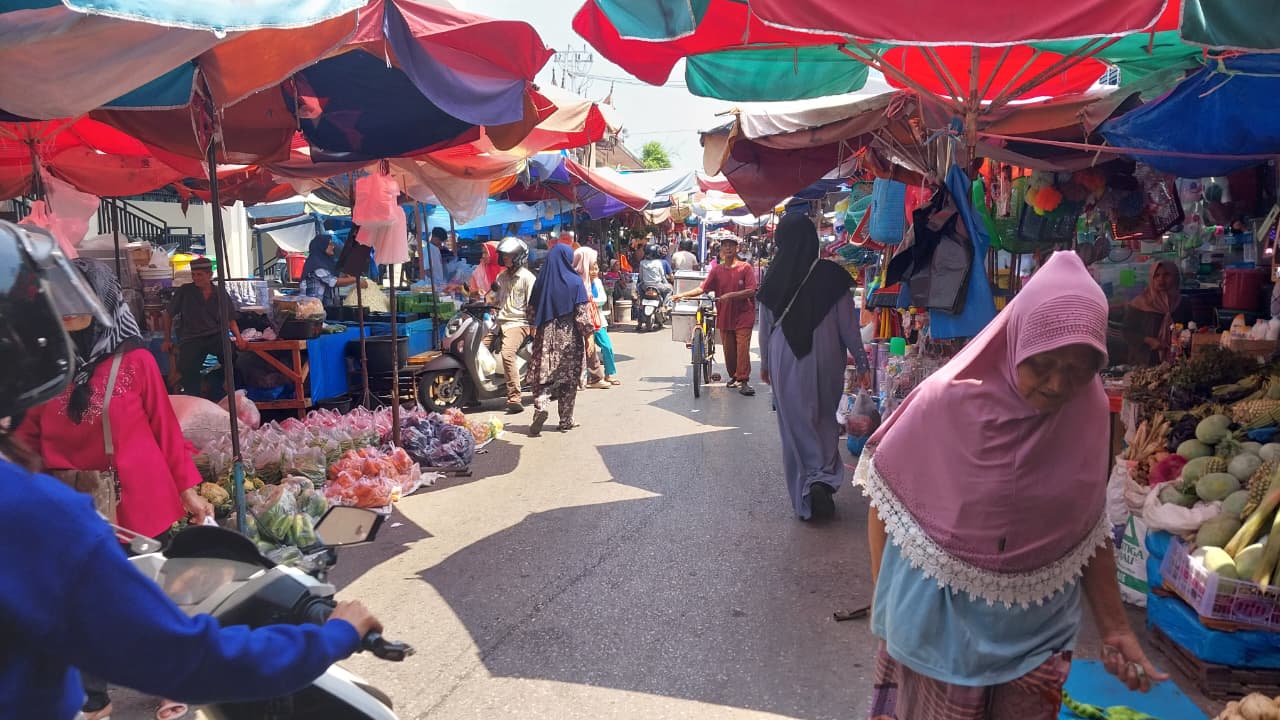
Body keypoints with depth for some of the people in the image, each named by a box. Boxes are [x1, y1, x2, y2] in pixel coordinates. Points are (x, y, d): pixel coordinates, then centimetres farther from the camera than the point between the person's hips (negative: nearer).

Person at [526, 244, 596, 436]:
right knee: (569, 378, 7)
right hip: (570, 338, -2)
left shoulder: (542, 280, 2)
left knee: (543, 375, 4)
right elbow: (582, 313, -10)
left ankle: (540, 406, -22)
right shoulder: (575, 281, -6)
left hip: (546, 336, 2)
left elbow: (531, 310, 8)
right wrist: (589, 335, -3)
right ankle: (566, 421, 12)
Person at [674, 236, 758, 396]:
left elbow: (751, 291, -12)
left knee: (742, 348, -11)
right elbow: (703, 288, 2)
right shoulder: (717, 270, 6)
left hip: (743, 315, -3)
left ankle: (743, 380, -8)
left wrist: (730, 295, -21)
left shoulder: (745, 268, -4)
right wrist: (683, 294, -8)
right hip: (724, 316, 3)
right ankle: (733, 377, 25)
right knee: (728, 349, 8)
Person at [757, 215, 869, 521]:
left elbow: (765, 326, 2)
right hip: (825, 359, 0)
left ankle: (805, 497, 7)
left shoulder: (774, 278, -6)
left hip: (785, 361, 0)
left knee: (795, 426, 9)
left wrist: (765, 364, 15)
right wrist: (861, 363, 5)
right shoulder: (831, 275, -8)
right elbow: (848, 324, -4)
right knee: (825, 421, 18)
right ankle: (824, 478, 2)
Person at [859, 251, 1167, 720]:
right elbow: (887, 497, -7)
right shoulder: (947, 400, -19)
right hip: (937, 621, -3)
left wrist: (1114, 629, 4)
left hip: (1035, 628, 3)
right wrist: (886, 600, -3)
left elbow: (1089, 532, 2)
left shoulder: (1090, 411, -8)